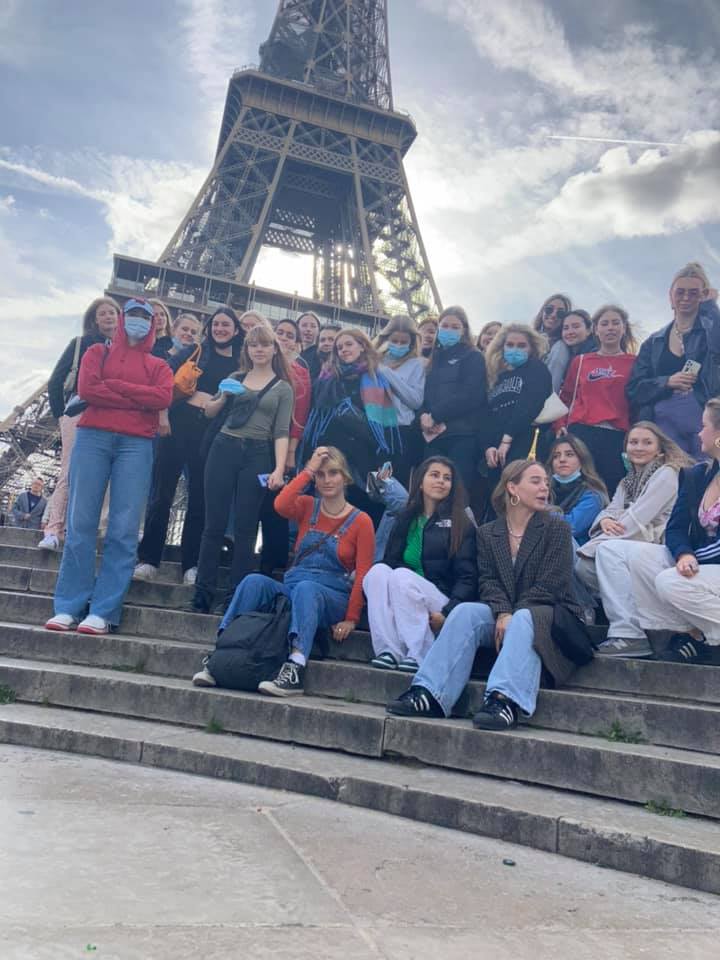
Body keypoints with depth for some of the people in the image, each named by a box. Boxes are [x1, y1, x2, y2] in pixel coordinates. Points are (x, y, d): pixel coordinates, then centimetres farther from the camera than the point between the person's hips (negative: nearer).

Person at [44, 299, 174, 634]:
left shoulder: (158, 365, 18)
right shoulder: (97, 352, 19)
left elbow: (163, 397, -3)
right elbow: (86, 388, 0)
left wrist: (114, 385, -5)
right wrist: (137, 399, -5)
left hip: (136, 444, 0)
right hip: (92, 437, 0)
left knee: (124, 529, -8)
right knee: (81, 523, -4)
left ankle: (102, 611, -5)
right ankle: (68, 607, 0)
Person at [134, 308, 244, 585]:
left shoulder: (241, 364, 10)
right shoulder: (194, 352, 10)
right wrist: (193, 396, -9)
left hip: (211, 435, 0)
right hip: (179, 427, 0)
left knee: (199, 498, 4)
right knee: (162, 493, 1)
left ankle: (191, 563, 12)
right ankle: (148, 558, 8)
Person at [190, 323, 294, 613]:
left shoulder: (283, 388, 7)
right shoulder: (234, 378, 15)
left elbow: (282, 432, -1)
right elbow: (209, 412, 18)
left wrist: (279, 469, -14)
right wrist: (223, 398, -3)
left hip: (258, 455, -2)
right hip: (223, 449, 2)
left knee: (245, 527, 0)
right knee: (214, 523, 0)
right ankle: (203, 593, 6)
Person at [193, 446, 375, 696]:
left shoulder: (361, 521, 1)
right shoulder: (307, 507, 10)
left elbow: (362, 574, -4)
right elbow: (281, 505, -13)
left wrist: (350, 619, -12)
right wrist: (308, 470, -9)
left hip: (332, 598, -3)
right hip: (291, 589, 3)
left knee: (306, 588, -36)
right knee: (254, 581, -25)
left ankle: (296, 668, -48)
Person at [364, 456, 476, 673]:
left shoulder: (461, 525, 6)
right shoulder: (405, 520, 18)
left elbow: (468, 578, -1)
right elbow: (390, 560, 10)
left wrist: (447, 613, -16)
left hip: (440, 601, -3)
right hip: (399, 605, 3)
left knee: (402, 575, -30)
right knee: (378, 570, -25)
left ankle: (418, 656, -28)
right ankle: (389, 651, -31)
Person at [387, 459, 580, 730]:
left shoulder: (557, 528, 3)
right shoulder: (487, 533, 12)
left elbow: (549, 586, -7)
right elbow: (487, 581, 1)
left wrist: (512, 616, -18)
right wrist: (503, 613, -20)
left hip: (548, 611, -3)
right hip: (502, 613, 3)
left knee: (523, 619, -36)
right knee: (465, 611, -25)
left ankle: (505, 700, -53)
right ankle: (429, 694, -35)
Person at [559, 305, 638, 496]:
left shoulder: (634, 362, 10)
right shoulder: (580, 361, 15)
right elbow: (566, 397, 15)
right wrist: (561, 425, 2)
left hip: (618, 436, -1)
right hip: (581, 432, 1)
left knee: (612, 491, -3)